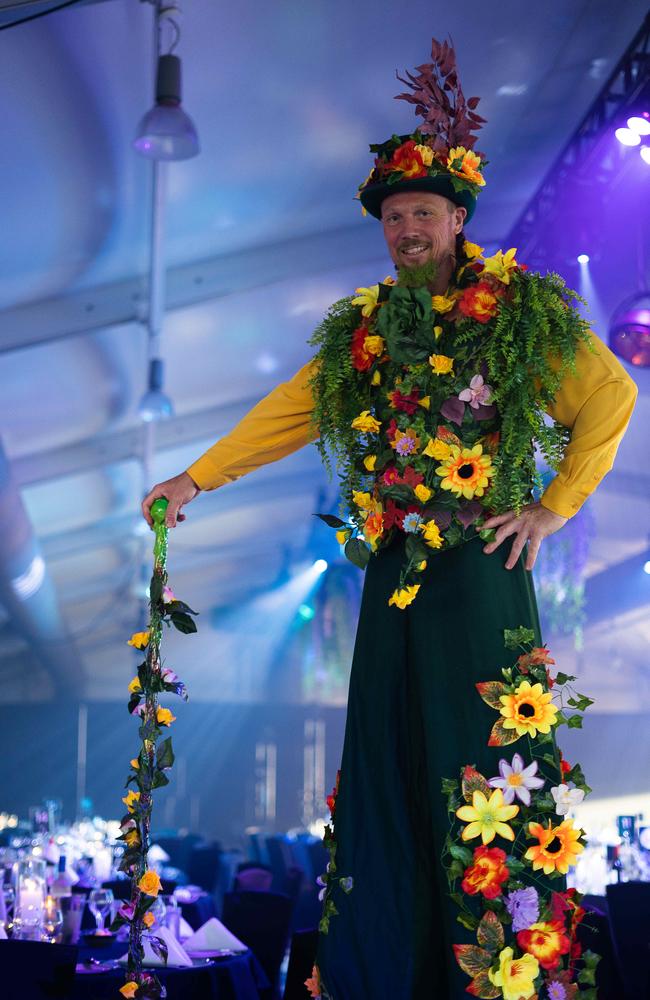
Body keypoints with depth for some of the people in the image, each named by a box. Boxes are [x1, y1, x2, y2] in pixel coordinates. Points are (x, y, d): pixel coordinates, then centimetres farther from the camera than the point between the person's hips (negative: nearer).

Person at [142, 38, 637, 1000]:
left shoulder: (523, 313, -1)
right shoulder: (362, 331, 11)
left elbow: (611, 396, -1)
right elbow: (286, 413, 12)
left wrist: (555, 506, -4)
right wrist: (196, 477, 6)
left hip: (480, 569, -4)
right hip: (394, 570, 4)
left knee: (475, 760, -2)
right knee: (387, 766, 6)